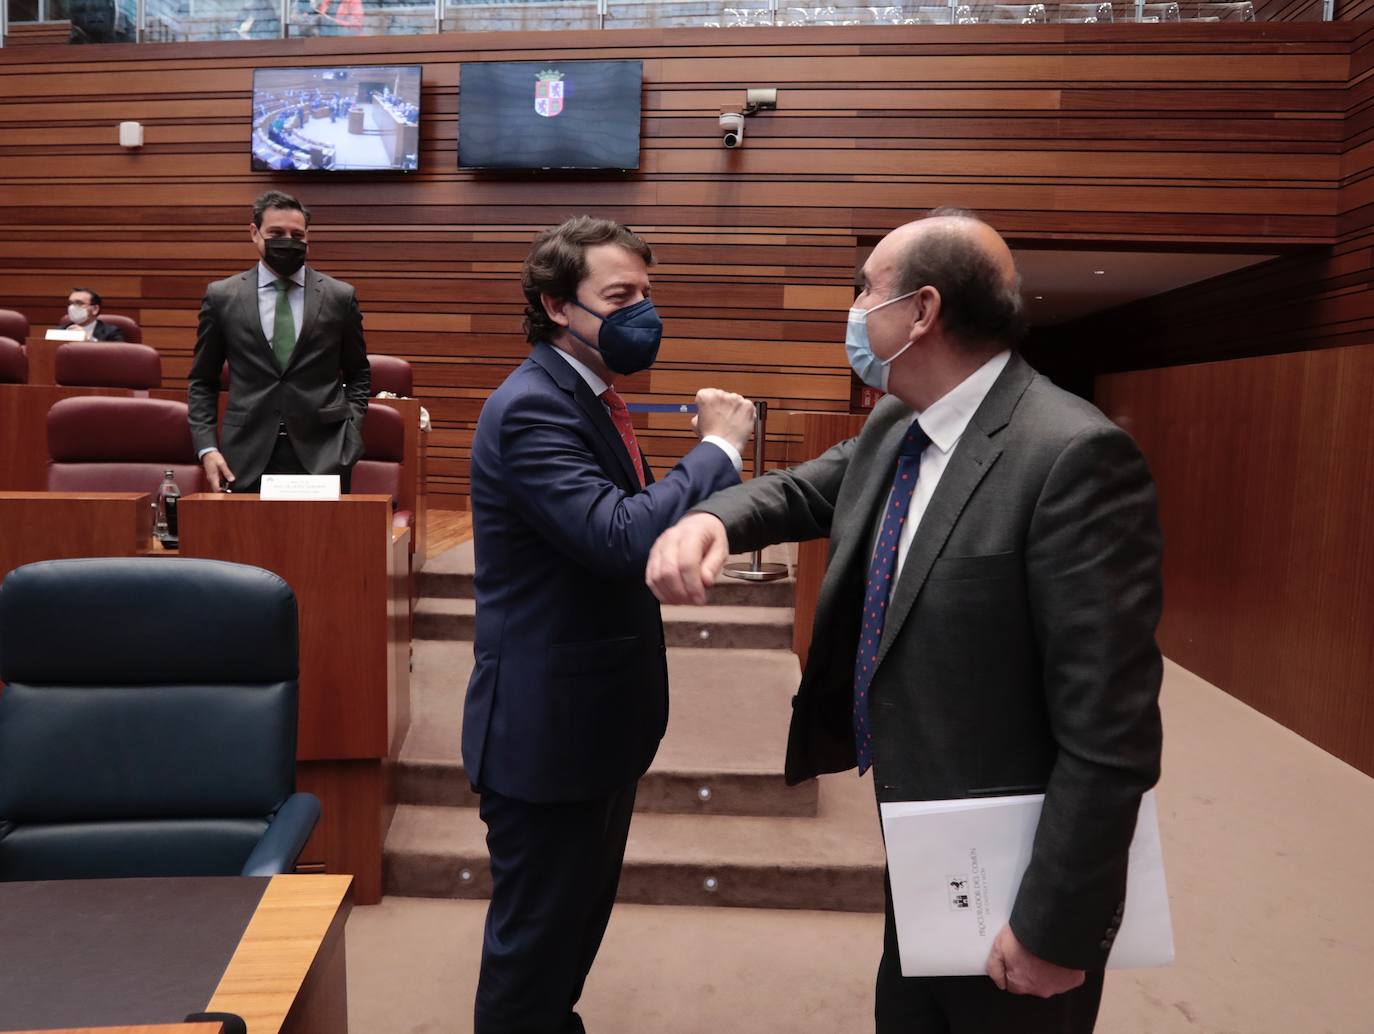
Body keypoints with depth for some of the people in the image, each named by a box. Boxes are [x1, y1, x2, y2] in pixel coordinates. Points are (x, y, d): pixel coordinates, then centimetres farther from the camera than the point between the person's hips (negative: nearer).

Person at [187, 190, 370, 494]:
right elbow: (202, 381, 11)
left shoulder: (340, 296, 4)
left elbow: (358, 375, 12)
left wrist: (349, 437, 0)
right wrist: (207, 448, -1)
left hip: (322, 455, 0)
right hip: (246, 459, 1)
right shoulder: (221, 296, 6)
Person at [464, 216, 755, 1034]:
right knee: (535, 934, 10)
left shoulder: (589, 396, 7)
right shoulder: (530, 408, -22)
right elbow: (621, 538, -34)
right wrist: (719, 446, -24)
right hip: (546, 727, -10)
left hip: (599, 714, 10)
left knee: (580, 916, 27)